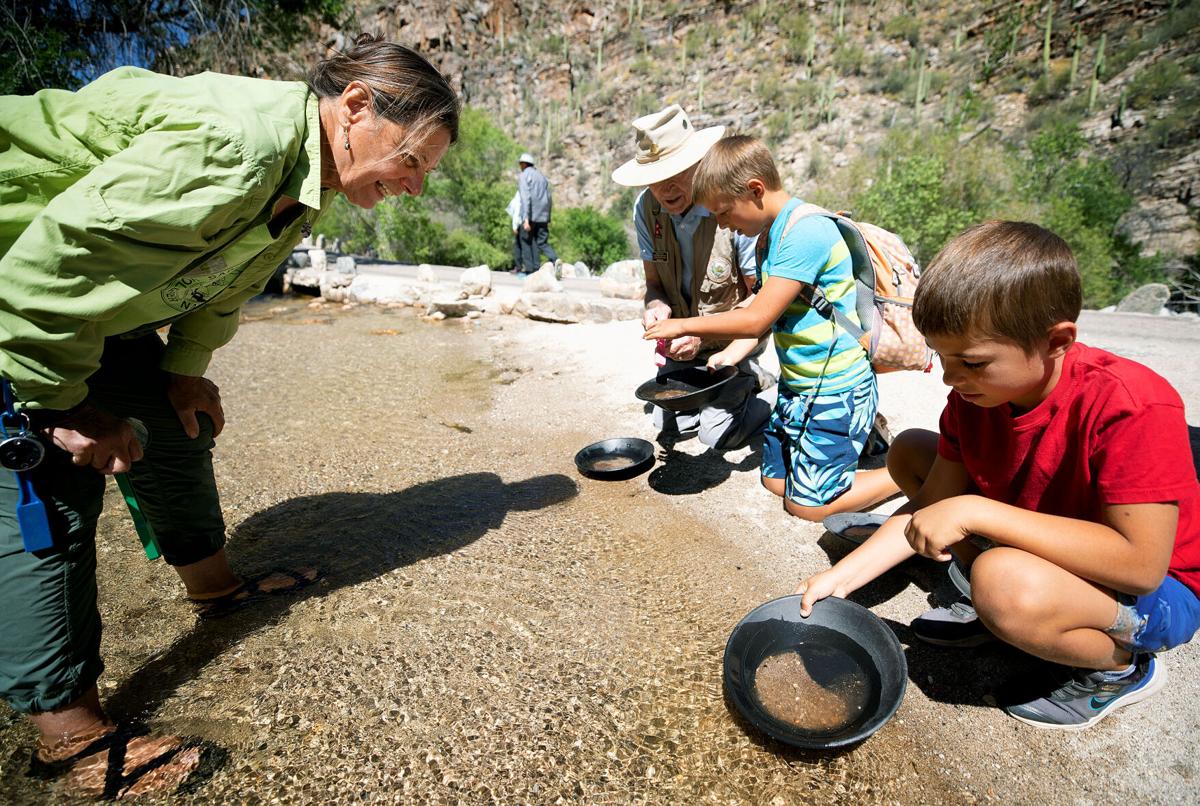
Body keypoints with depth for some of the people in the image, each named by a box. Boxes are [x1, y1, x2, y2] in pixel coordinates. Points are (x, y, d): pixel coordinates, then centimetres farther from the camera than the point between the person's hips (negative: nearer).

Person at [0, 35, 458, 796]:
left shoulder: (303, 175, -2)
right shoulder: (228, 146, -35)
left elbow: (222, 278, 9)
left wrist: (185, 372, 7)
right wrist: (68, 403, -20)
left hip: (83, 303, 9)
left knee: (179, 418, 10)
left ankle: (212, 583, 30)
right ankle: (71, 736, -1)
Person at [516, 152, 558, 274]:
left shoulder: (523, 176, -3)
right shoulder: (541, 176, 19)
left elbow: (525, 198, -17)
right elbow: (549, 199, 18)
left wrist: (526, 219, -23)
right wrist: (548, 219, 22)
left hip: (530, 215, -6)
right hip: (543, 216, 6)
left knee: (527, 241, 8)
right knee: (542, 242, 7)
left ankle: (530, 268, 7)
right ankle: (555, 259, -18)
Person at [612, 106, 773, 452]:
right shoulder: (646, 208, -14)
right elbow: (654, 282, -4)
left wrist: (726, 355, -33)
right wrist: (656, 306, -29)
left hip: (734, 337, -5)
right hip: (684, 336, 6)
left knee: (717, 433, -6)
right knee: (668, 426, 15)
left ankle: (774, 388, 20)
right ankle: (746, 382, 33)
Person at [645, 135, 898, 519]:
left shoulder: (806, 232, -24)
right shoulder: (769, 235, 6)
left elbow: (756, 320, -25)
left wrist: (684, 325, -16)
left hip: (836, 390, -9)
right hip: (798, 385, 9)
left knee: (807, 504, 0)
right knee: (775, 480, 17)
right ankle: (862, 431, 27)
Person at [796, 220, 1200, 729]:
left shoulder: (1132, 407, -31)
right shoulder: (975, 394, -11)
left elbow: (1141, 562, -35)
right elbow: (930, 507, -5)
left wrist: (974, 511, -37)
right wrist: (841, 577, -14)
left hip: (1154, 593, -6)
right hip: (1035, 550, 7)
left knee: (1004, 582, -39)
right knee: (908, 451, -2)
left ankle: (1121, 668, -4)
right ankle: (993, 609, 3)